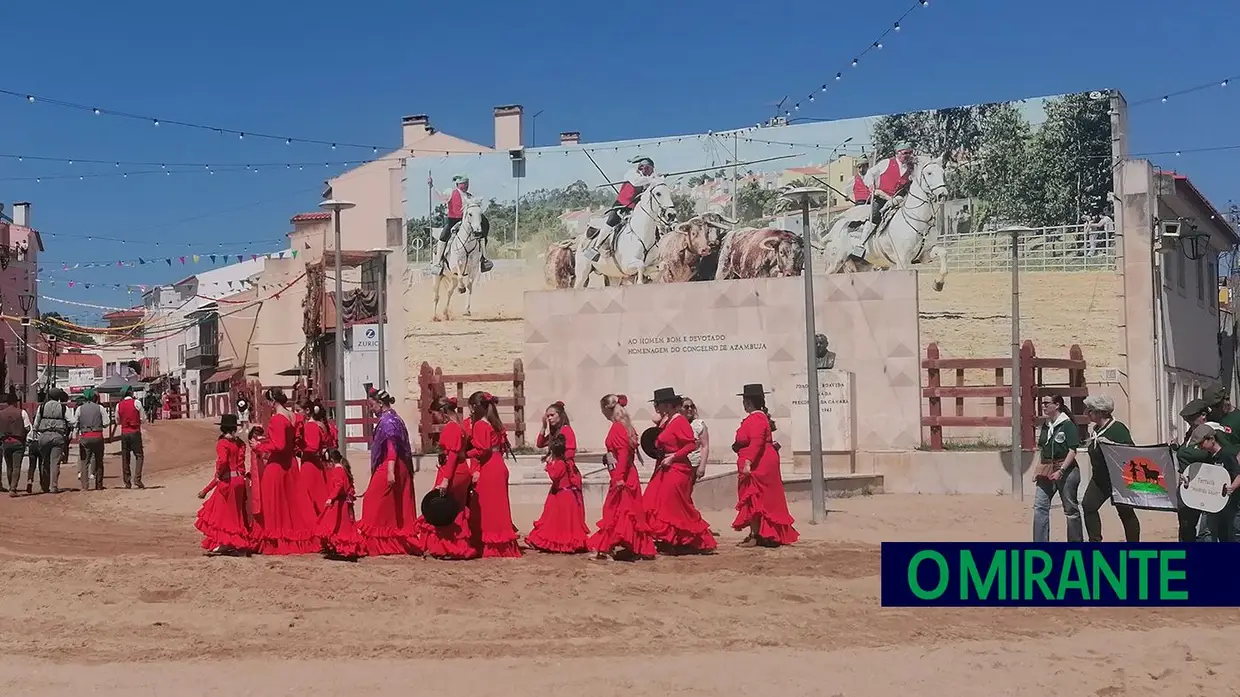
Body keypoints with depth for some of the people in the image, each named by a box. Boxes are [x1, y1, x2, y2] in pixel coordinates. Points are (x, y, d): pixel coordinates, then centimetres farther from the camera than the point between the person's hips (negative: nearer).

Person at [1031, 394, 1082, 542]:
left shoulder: (1067, 424, -10)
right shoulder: (1045, 426, 11)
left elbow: (1072, 451, -14)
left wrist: (1061, 471, -19)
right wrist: (1039, 469, 9)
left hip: (1066, 470, -7)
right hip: (1046, 471, 7)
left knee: (1071, 509, 5)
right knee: (1039, 506, 0)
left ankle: (1077, 541, 17)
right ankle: (1040, 542, 4)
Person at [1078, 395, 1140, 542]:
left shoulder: (1118, 428, -15)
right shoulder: (1095, 429, 9)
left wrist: (1109, 443, -30)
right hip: (1099, 478, 8)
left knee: (1126, 512, 2)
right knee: (1088, 505, -1)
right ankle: (1095, 540, 8)